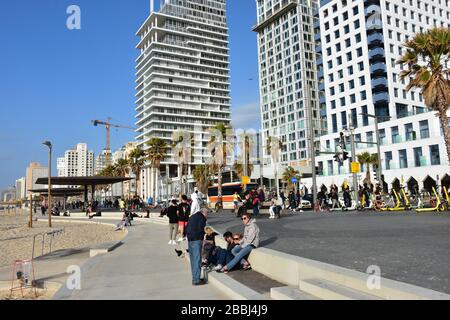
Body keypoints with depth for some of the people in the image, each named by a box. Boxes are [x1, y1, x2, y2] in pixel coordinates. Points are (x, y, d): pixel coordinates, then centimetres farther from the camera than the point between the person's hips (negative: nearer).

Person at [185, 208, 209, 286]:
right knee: (197, 259, -5)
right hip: (197, 240, -9)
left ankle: (195, 277, 23)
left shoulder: (192, 217, 20)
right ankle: (196, 280, -5)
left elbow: (186, 229, 20)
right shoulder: (201, 218, -6)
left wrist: (189, 236, 15)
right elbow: (201, 229, -14)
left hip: (190, 240, 9)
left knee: (193, 259, 15)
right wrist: (201, 239, -2)